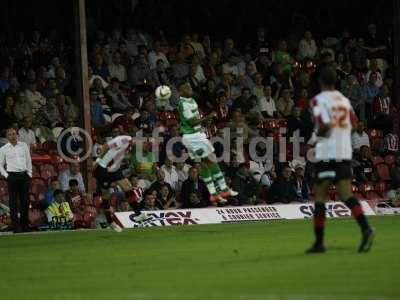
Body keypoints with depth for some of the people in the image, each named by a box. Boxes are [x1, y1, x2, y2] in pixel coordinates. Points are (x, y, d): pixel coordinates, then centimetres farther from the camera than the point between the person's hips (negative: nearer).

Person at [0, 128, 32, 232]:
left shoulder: (24, 146, 9)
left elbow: (29, 161, 13)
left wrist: (29, 174, 5)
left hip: (24, 176, 2)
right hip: (12, 176, -2)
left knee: (25, 200, 4)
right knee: (13, 201, -4)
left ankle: (25, 225, 12)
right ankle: (15, 225, -3)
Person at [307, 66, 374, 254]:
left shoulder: (318, 100, -6)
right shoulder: (344, 100, 12)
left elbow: (324, 124, -18)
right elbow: (353, 123, 13)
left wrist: (318, 133, 1)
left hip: (326, 154, -5)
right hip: (345, 152, 5)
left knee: (320, 198, 5)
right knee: (346, 195, -1)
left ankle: (319, 242, 7)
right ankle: (365, 229, -24)